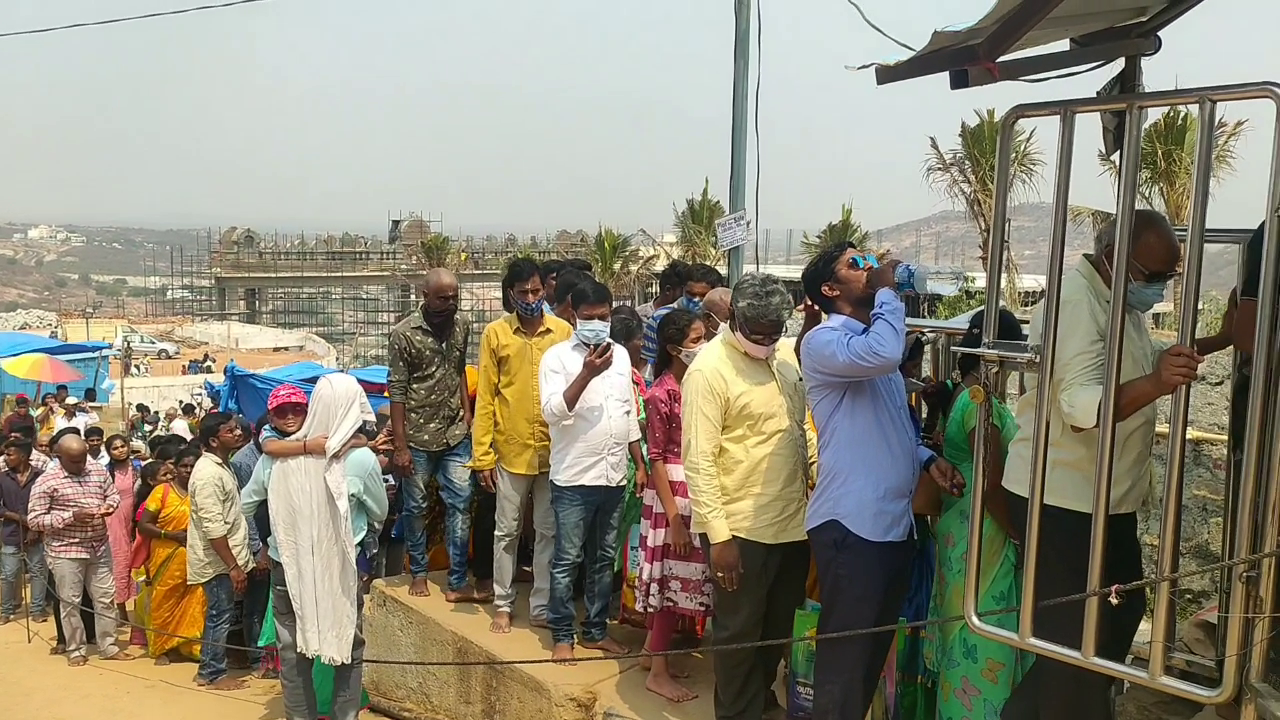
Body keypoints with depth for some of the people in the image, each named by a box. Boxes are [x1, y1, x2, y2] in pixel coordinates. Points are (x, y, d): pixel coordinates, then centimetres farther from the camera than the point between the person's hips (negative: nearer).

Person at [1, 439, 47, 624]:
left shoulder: (40, 477, -5)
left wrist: (36, 528, -10)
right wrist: (18, 517, -13)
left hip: (35, 535, -1)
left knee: (38, 573, 6)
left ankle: (37, 609, 16)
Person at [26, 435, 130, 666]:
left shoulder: (98, 470, 1)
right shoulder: (46, 482, -13)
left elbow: (113, 494, 14)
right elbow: (33, 520, -13)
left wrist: (109, 505, -10)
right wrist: (71, 517, -23)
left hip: (99, 547, 5)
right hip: (65, 551, -4)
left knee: (105, 598, 10)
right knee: (70, 602, 6)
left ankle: (108, 646, 22)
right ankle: (75, 650, 21)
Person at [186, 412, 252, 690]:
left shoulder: (221, 466, 11)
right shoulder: (208, 473, -21)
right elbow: (213, 528, -25)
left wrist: (236, 562, 19)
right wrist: (233, 566, -24)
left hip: (225, 558, 10)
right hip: (218, 560, -10)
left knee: (218, 614, 15)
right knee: (219, 615, 0)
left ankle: (209, 669, 25)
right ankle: (213, 674, 11)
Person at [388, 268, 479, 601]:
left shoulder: (462, 326, 3)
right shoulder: (404, 333, -11)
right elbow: (397, 390, -11)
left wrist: (467, 412, 5)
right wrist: (400, 446, -13)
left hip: (455, 435, 4)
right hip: (417, 437, -4)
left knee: (460, 505, 1)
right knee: (416, 507, 10)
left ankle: (457, 583, 7)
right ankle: (418, 573, 28)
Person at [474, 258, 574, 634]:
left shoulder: (563, 331, 0)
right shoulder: (495, 333, -2)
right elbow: (485, 397, -1)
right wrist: (482, 454, -5)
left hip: (554, 450, 1)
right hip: (510, 450, -1)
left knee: (549, 531, 10)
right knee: (507, 530, 11)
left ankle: (542, 606, 23)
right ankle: (503, 605, 25)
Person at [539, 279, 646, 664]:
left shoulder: (620, 356, 9)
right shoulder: (557, 357, -7)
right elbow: (552, 412, -17)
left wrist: (640, 465, 13)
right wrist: (587, 373, -25)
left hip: (614, 477, 5)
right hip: (573, 479, -5)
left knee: (604, 560, 13)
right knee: (567, 560, 3)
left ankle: (596, 630, 25)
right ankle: (562, 635, 15)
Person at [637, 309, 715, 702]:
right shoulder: (660, 394, -14)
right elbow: (656, 458, -14)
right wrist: (674, 515, -17)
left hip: (701, 489, 7)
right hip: (673, 491, -7)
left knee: (684, 575, 14)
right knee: (673, 577, 1)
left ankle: (653, 648, 30)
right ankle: (658, 671, 13)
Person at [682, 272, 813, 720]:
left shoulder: (786, 359, 7)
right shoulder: (709, 369, -14)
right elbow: (699, 460, -16)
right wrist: (718, 534, -19)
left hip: (793, 522, 7)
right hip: (740, 527, -7)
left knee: (778, 628, 20)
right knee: (739, 632, 7)